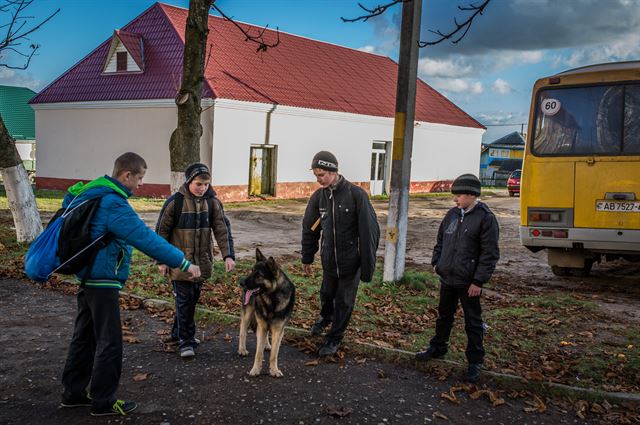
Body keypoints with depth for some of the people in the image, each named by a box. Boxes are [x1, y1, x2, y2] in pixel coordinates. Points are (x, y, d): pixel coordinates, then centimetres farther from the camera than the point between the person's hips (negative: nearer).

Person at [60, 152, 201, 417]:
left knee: (85, 336, 18)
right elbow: (146, 239, -27)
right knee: (109, 342, 1)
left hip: (89, 276, 10)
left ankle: (73, 393, 29)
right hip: (103, 280, -10)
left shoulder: (92, 193, 8)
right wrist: (183, 263, -25)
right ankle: (103, 401, 12)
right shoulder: (113, 204, -23)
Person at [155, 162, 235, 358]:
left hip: (202, 261, 4)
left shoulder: (212, 201, -2)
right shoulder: (175, 201, -12)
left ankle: (179, 332, 30)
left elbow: (222, 229, -6)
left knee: (193, 297, 13)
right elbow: (162, 231, -5)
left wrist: (228, 255, -17)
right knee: (184, 300, -3)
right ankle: (185, 341, 6)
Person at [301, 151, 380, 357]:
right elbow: (309, 228, 9)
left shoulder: (356, 195, -18)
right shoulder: (319, 196, -3)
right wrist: (307, 258, 14)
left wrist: (368, 264, -16)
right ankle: (325, 317, 51)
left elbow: (369, 230, -16)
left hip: (351, 260, -4)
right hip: (329, 259, 4)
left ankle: (334, 338, 24)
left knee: (344, 301, 7)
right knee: (326, 294, 19)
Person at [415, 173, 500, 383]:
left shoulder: (485, 218, -13)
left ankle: (475, 362, 17)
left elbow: (490, 253, -15)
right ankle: (437, 348, 37)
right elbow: (440, 240, 18)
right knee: (444, 316, 21)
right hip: (447, 278, 6)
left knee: (473, 322, 6)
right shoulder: (452, 214, 6)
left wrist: (478, 281, -17)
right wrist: (436, 262, 9)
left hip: (468, 283, -6)